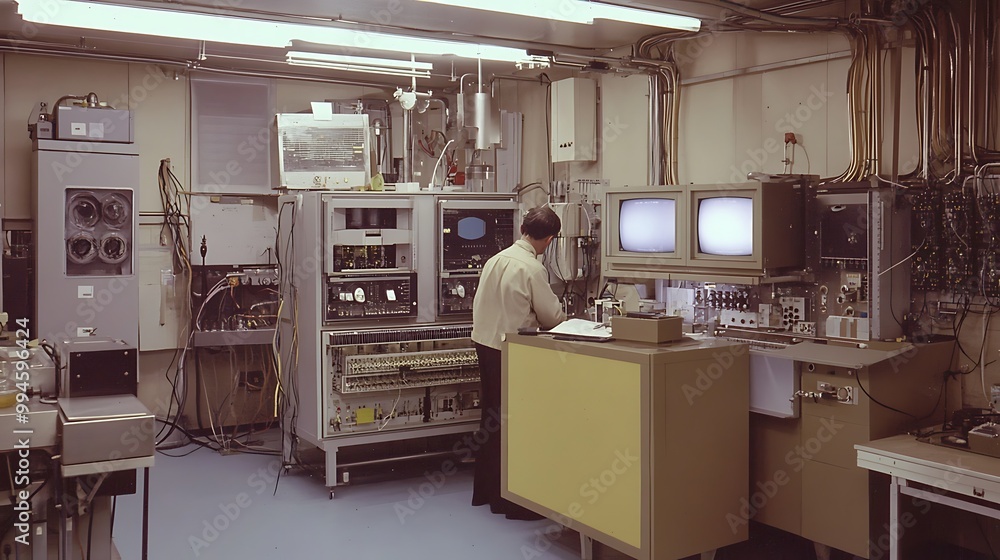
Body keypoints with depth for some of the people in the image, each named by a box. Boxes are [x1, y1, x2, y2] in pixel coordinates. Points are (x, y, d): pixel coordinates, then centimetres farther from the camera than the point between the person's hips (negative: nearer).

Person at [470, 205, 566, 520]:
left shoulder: (495, 260, 6)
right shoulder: (533, 269, -16)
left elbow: (478, 304, 12)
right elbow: (552, 316, -7)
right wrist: (563, 320, 14)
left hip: (484, 341, 8)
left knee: (491, 418, 18)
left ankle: (485, 490, 30)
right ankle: (514, 500, 8)